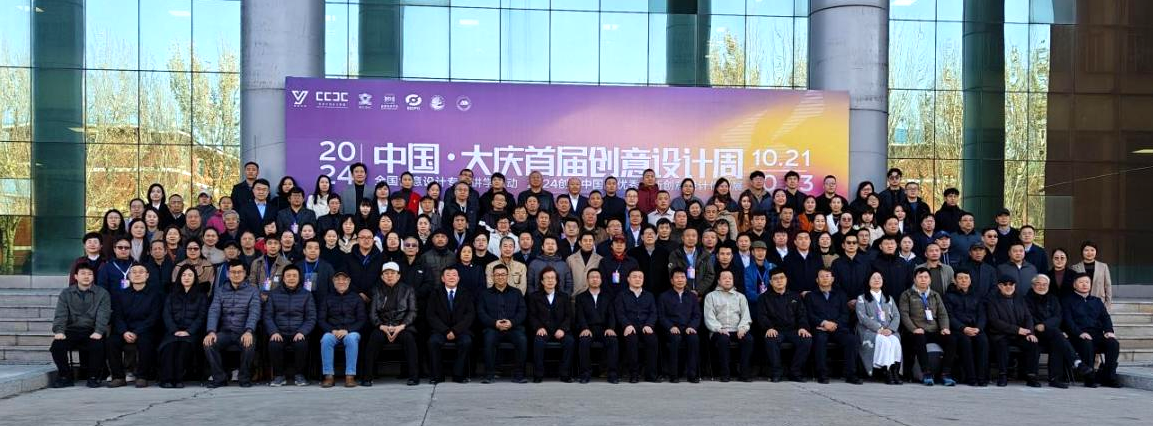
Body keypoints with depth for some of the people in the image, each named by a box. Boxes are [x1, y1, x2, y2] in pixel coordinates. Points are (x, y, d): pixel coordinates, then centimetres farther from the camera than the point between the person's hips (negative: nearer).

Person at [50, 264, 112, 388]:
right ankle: (65, 376, -3)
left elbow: (103, 315, -5)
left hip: (92, 331, -2)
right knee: (57, 344, -26)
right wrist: (59, 331, -17)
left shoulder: (102, 294, 8)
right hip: (72, 330, 2)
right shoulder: (66, 293, 14)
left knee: (97, 345, -32)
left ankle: (93, 377, -8)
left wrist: (98, 331, -23)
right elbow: (60, 314, 2)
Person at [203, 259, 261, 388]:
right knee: (208, 343, -27)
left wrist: (249, 331, -29)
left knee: (249, 344, -34)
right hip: (225, 332, 3)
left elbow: (254, 313, -10)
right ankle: (219, 378, -9)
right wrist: (211, 331, -21)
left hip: (244, 333, -2)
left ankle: (244, 378, -10)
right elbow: (214, 311, -2)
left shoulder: (253, 291, 4)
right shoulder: (220, 292, 12)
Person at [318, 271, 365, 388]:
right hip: (332, 332, 1)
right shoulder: (327, 299, 17)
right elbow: (321, 319, 9)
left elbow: (362, 320, 5)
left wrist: (347, 330, -12)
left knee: (351, 338, -36)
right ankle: (329, 376, -31)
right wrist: (332, 330, -11)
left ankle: (350, 376, -36)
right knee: (326, 339, -33)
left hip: (351, 332, -1)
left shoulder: (356, 298, 14)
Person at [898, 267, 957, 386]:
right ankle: (926, 374, -35)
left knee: (949, 338, -27)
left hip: (934, 331, 4)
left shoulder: (935, 295, 25)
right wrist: (914, 329, -15)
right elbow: (904, 314, 0)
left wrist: (944, 328, -4)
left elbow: (943, 314, 16)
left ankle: (945, 374, -25)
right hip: (917, 332, -4)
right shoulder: (907, 295, 12)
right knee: (919, 339, -38)